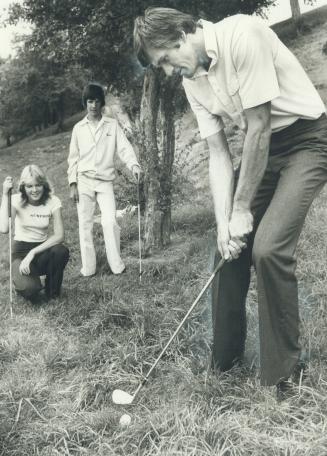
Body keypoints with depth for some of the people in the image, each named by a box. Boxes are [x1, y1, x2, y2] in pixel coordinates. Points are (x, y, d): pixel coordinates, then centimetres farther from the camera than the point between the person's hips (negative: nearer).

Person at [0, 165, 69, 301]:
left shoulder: (53, 201, -8)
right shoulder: (17, 200, -11)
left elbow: (59, 235, -17)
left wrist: (33, 253, -26)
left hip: (42, 249, 2)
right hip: (21, 251, -2)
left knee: (61, 251, -33)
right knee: (30, 289, -30)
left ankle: (52, 294, -6)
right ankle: (20, 280, 12)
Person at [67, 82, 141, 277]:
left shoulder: (112, 125, 4)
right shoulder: (79, 128, 8)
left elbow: (124, 147, -6)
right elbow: (73, 157, 8)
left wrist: (134, 165, -25)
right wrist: (73, 184, 1)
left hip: (105, 182, -1)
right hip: (84, 181, 2)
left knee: (110, 222, -12)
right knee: (85, 225, 2)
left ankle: (117, 266, -1)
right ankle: (88, 268, 10)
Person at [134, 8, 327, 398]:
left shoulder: (241, 34, -22)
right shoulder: (193, 81, 1)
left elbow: (259, 127, -23)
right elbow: (218, 152, 0)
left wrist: (242, 210, -17)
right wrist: (224, 220, -10)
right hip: (261, 148, 7)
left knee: (268, 247, -21)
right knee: (230, 246, 2)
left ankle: (283, 370, -1)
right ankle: (227, 353, 20)